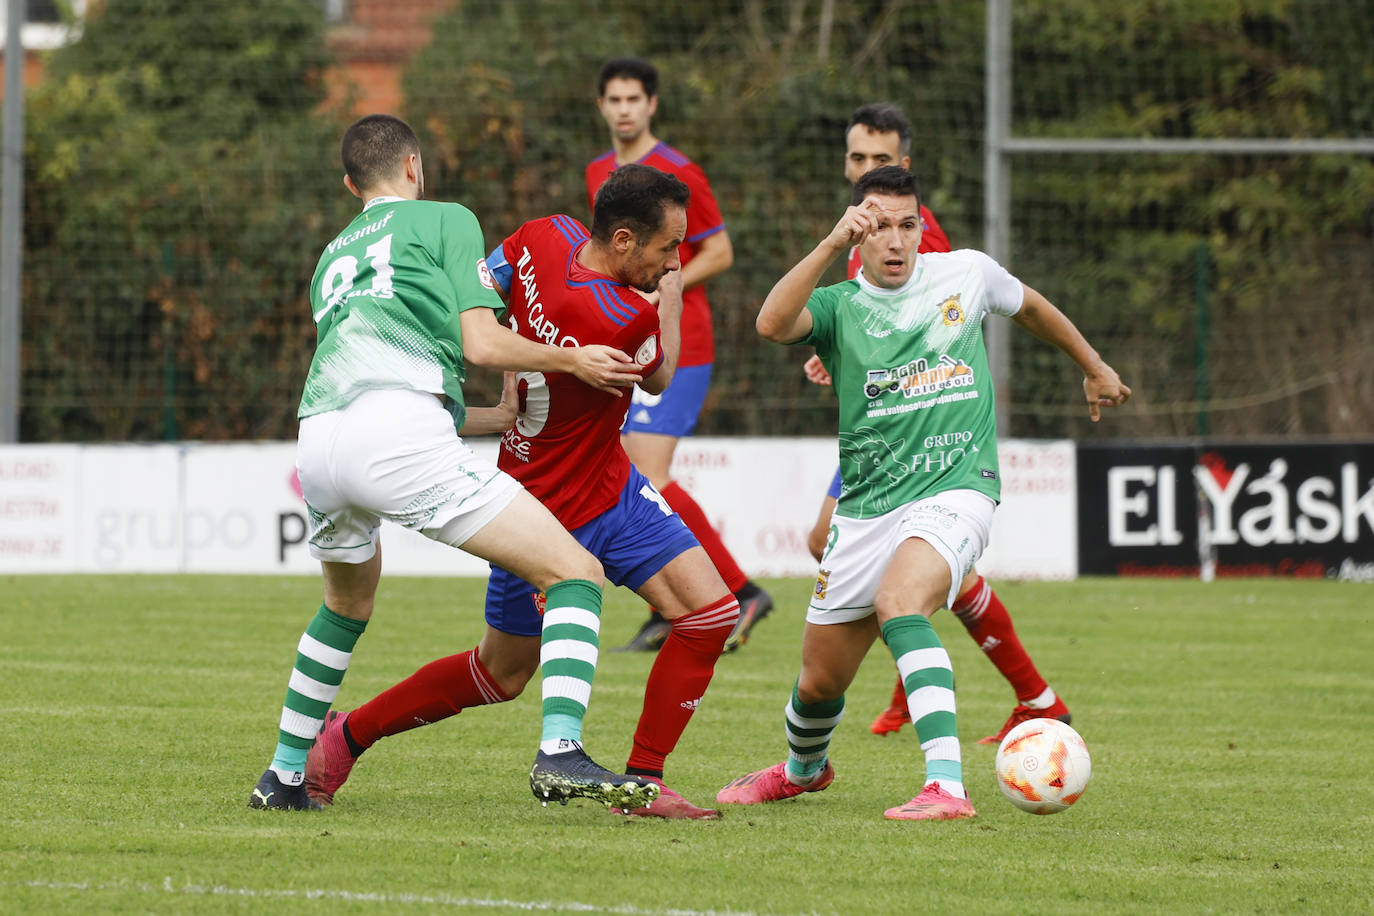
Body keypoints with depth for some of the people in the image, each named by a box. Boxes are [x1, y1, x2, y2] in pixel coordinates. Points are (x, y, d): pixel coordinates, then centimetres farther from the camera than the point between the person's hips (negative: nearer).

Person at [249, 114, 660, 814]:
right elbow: (482, 343, 4)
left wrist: (506, 415, 48)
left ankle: (284, 776, 38)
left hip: (317, 440, 7)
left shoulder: (333, 258, 35)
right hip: (397, 435, -7)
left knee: (348, 605, 36)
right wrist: (572, 361, 20)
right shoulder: (445, 219, 17)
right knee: (574, 573, -3)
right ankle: (560, 752, -24)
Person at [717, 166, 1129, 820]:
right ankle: (803, 769, 46)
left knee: (898, 602, -34)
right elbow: (772, 323, -24)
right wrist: (832, 246, -32)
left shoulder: (968, 274, 5)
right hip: (866, 509, 2)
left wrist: (1094, 367, 39)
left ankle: (947, 787, -43)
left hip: (954, 490, -2)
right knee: (819, 682, 10)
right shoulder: (838, 306, 0)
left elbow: (1029, 307, 27)